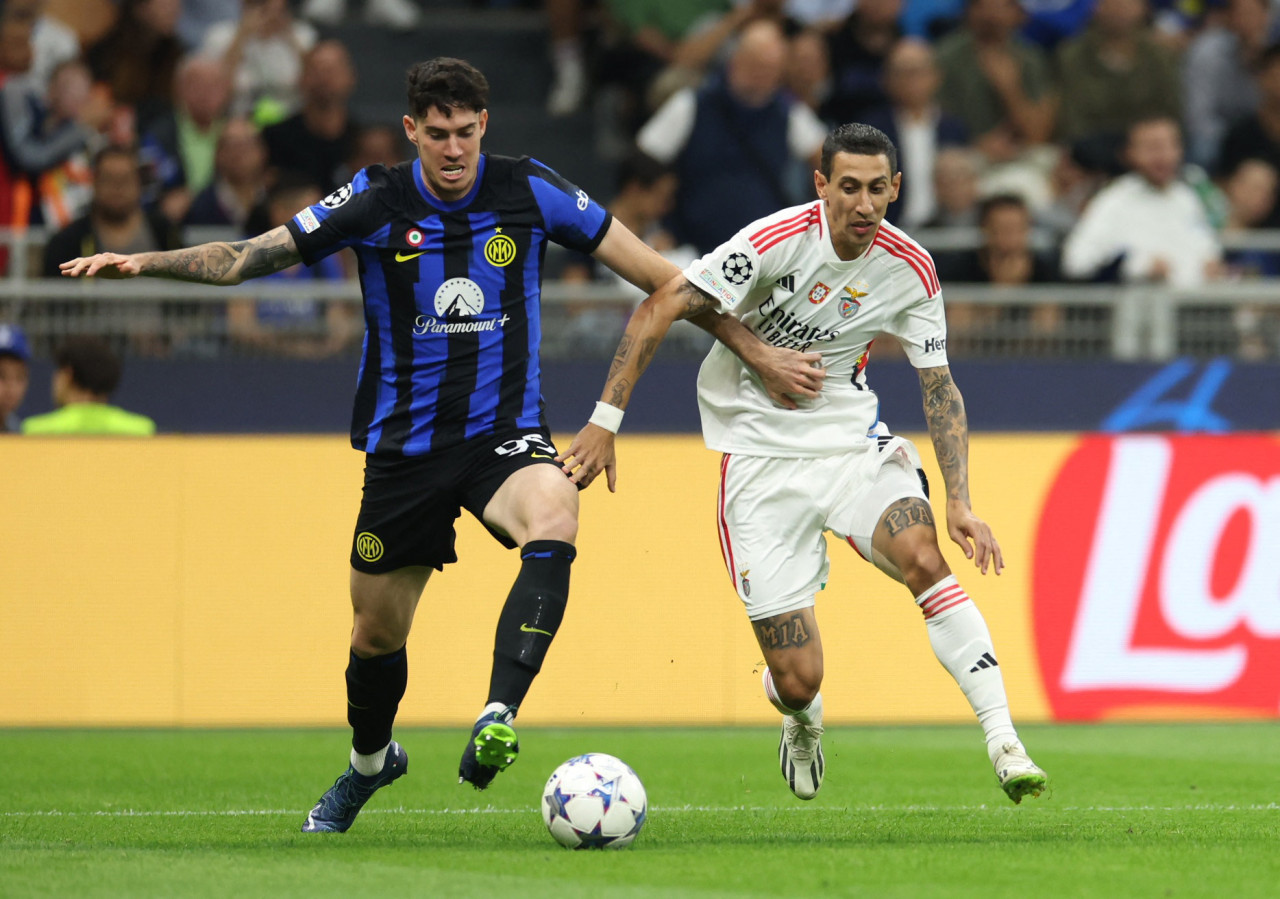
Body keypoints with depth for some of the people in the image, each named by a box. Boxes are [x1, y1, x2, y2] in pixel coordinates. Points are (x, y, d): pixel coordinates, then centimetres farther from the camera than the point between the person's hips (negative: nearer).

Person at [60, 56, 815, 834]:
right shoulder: (376, 203, -6)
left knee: (554, 519, -35)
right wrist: (144, 263, -19)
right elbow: (245, 259, -4)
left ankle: (498, 717, -43)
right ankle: (370, 761, 41)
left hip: (505, 434, -1)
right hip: (405, 444, 1)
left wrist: (753, 348, 2)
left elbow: (652, 272, 1)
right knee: (378, 632, 10)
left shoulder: (530, 192, -5)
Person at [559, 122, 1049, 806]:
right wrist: (605, 421, -23)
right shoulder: (778, 239, -17)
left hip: (852, 441, 3)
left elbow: (939, 386, 5)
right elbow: (660, 308, -16)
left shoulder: (910, 271, -4)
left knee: (923, 559, -30)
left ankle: (1004, 745, -26)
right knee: (798, 682, -7)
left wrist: (958, 501, -5)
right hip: (760, 457, -3)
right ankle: (801, 718, 34)